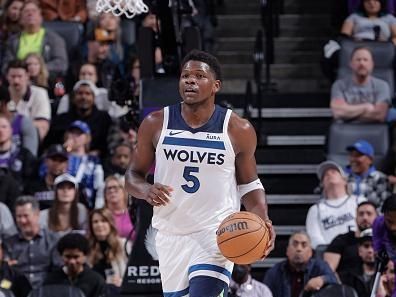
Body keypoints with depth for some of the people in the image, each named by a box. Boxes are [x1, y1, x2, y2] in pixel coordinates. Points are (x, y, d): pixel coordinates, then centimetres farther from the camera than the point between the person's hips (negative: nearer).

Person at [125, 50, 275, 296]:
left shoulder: (238, 130, -4)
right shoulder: (155, 124, -1)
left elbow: (249, 185, 7)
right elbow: (133, 174, 8)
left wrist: (262, 220, -11)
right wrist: (146, 190, -16)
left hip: (217, 233, -3)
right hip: (171, 233, 3)